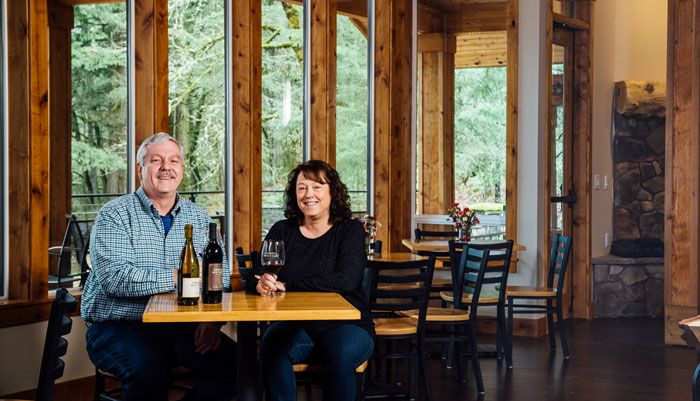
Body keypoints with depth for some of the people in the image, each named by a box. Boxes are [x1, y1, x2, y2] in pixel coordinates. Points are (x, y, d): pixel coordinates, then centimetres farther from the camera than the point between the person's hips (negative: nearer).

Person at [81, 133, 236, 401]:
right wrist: (178, 276, -20)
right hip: (119, 326, -5)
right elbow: (114, 278, -18)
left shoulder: (198, 218, 14)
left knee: (235, 365, -18)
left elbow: (221, 275, 7)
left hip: (181, 326, 5)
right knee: (149, 370, -36)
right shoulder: (115, 216, -2)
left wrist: (212, 318, -12)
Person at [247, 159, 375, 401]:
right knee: (272, 345, -31)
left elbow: (346, 280, -17)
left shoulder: (350, 230, 0)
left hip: (346, 324, -2)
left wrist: (286, 285, -19)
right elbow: (255, 279, 1)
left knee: (342, 353, -34)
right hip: (295, 325, 2)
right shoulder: (282, 231, 9)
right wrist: (260, 284, -25)